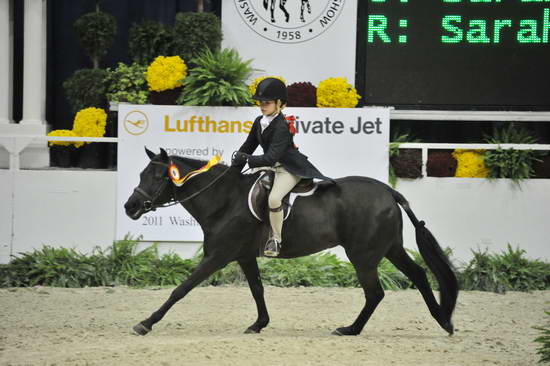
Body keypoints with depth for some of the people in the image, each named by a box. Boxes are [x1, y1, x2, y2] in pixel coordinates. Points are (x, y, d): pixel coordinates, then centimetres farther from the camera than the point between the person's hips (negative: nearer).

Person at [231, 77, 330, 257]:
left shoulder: (282, 127, -22)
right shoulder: (259, 122, 6)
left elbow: (272, 157, -29)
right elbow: (248, 147, 10)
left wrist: (246, 159, -32)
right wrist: (233, 170, 0)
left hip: (289, 169, -10)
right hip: (271, 168, 10)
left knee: (274, 198, -32)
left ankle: (276, 240, -18)